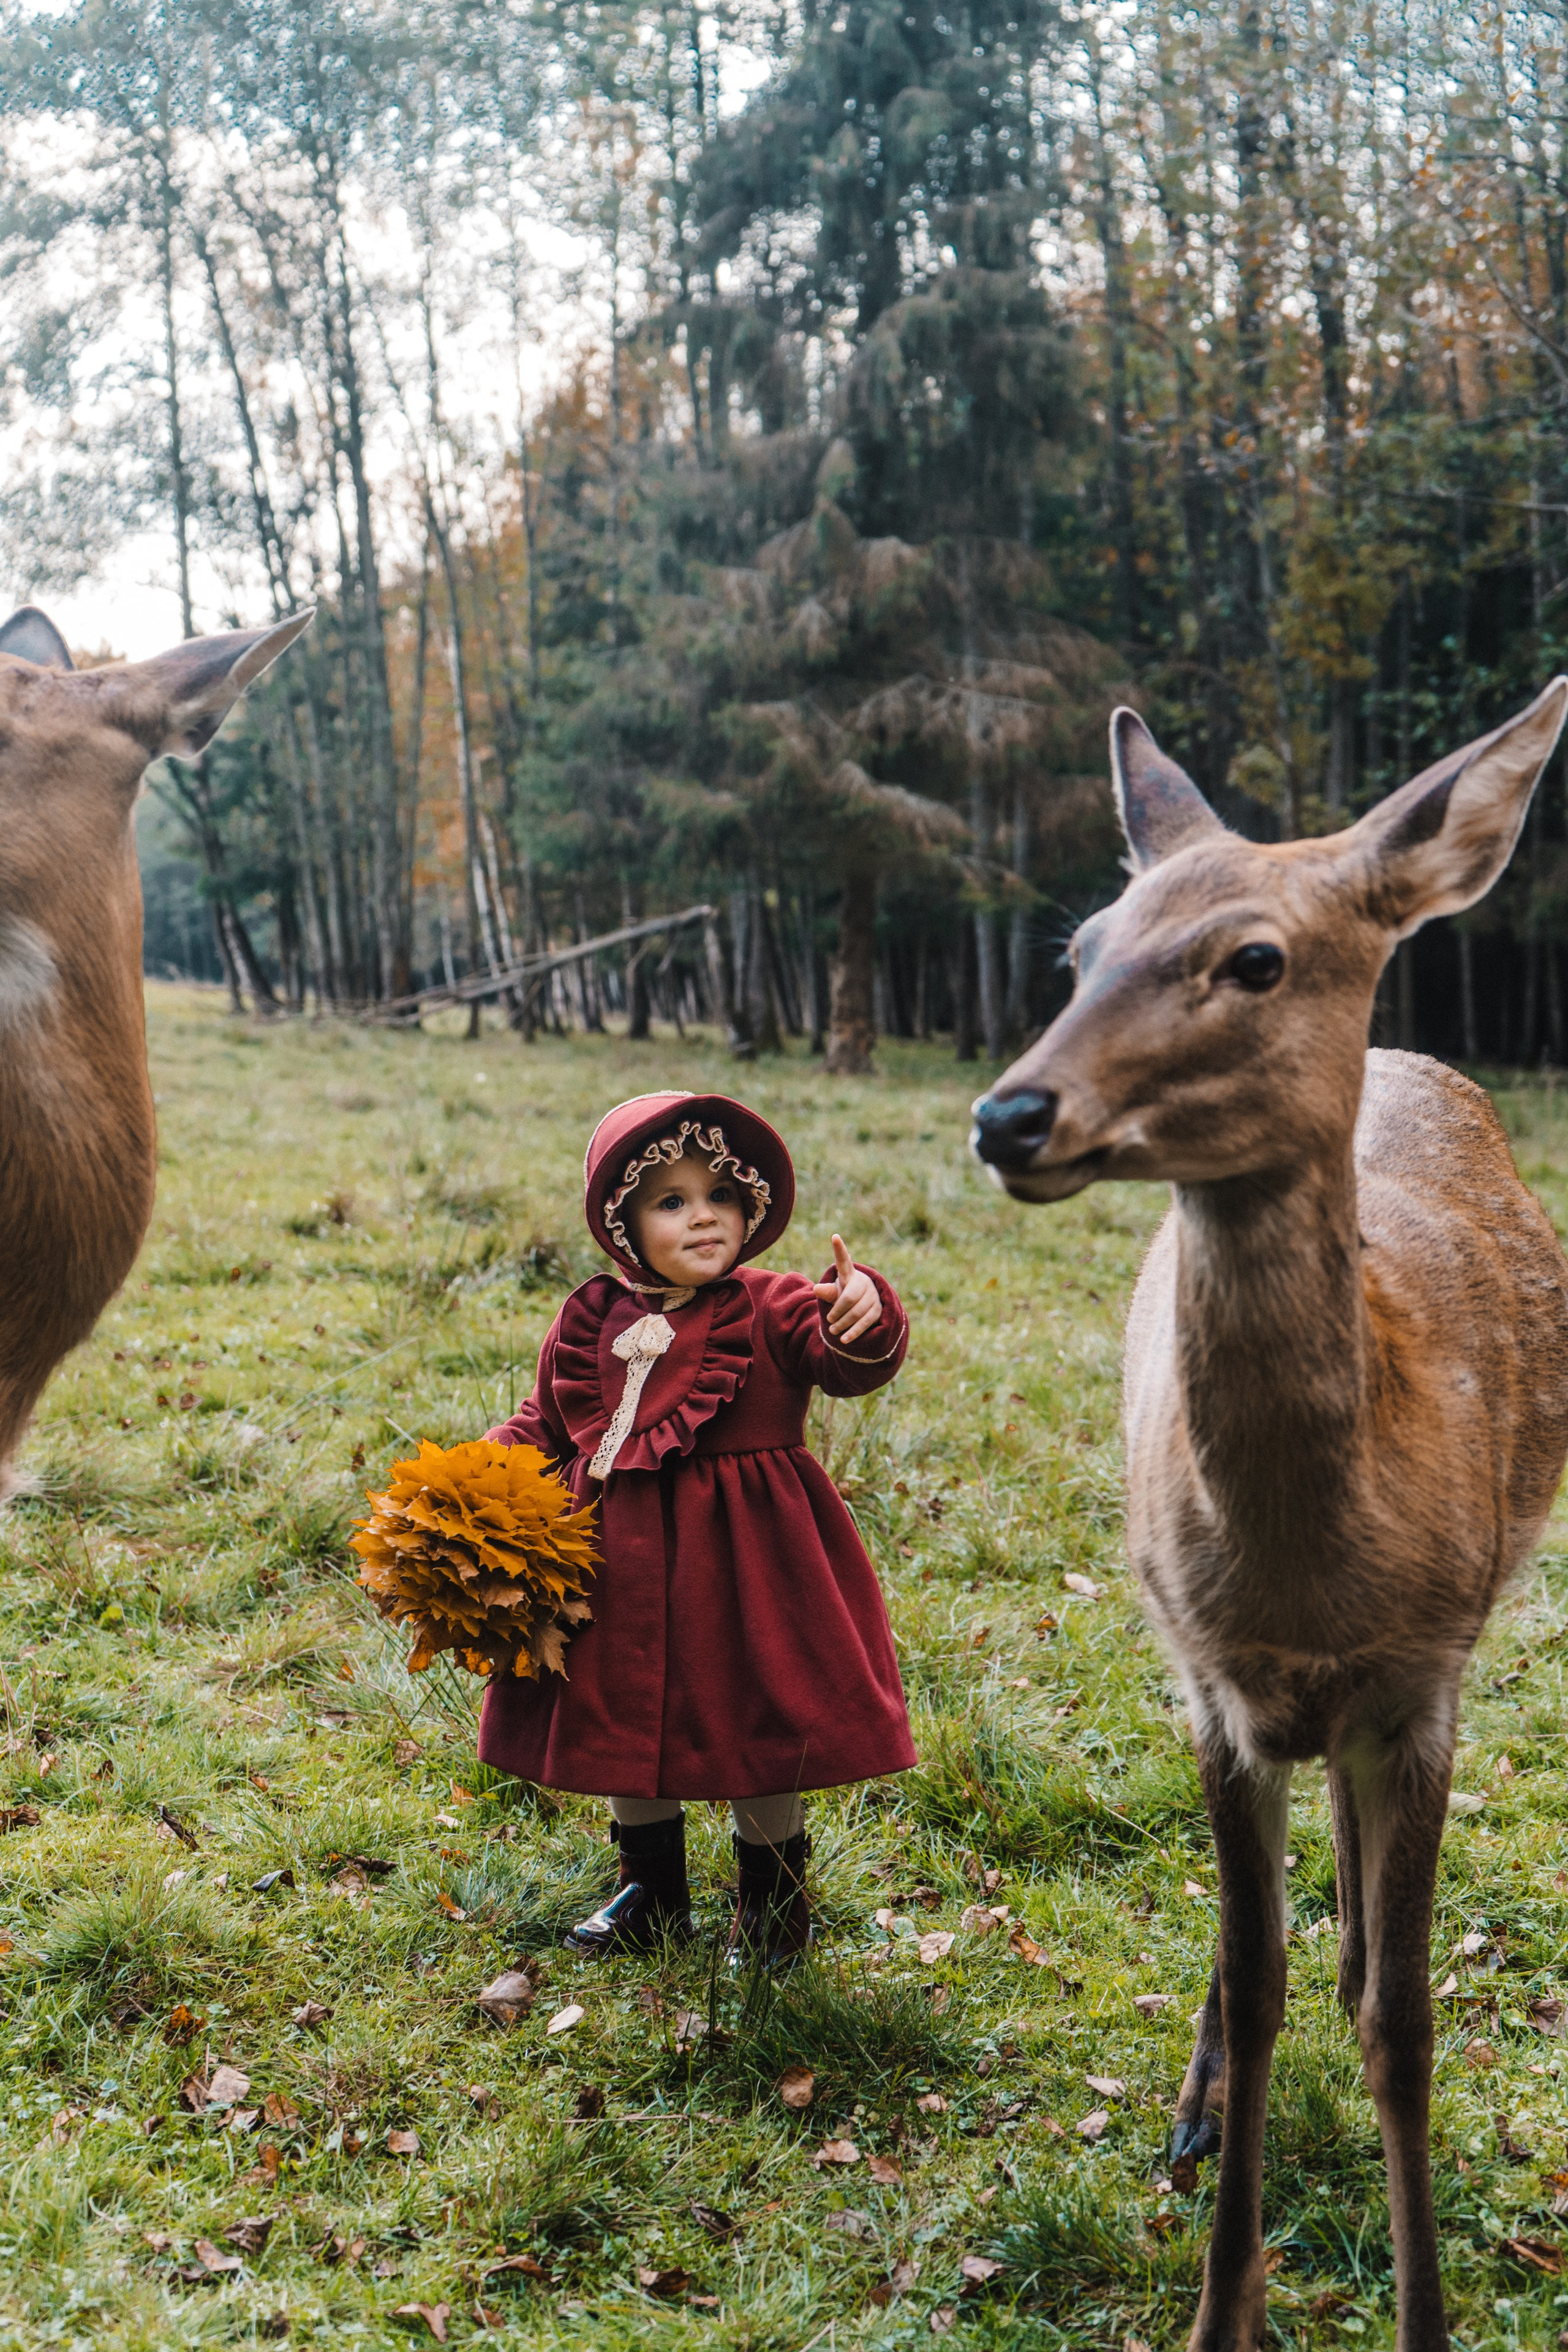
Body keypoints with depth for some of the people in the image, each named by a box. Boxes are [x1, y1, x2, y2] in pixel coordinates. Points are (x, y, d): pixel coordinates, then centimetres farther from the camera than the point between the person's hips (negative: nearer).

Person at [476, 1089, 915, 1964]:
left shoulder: (770, 1311, -8)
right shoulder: (592, 1325, 5)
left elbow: (852, 1365, -25)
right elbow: (547, 1425, 15)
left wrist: (865, 1321, -47)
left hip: (740, 1560, -4)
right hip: (620, 1556, 4)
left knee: (755, 1730, 5)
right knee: (621, 1724, 15)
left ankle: (775, 1898, 28)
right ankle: (654, 1891, 37)